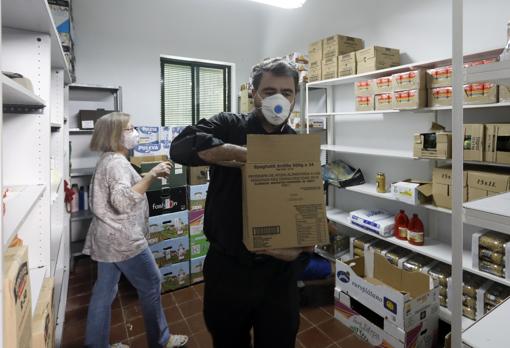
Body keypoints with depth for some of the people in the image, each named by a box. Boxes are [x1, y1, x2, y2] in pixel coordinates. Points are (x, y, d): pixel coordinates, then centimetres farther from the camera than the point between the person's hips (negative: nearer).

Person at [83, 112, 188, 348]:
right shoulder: (117, 162, -19)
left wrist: (149, 177, 27)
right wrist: (152, 175, -35)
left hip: (108, 238, 10)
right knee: (152, 284, 5)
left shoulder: (108, 159, 14)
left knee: (104, 291, 17)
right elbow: (123, 200, -36)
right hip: (123, 239, -10)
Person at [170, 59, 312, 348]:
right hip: (227, 266, -1)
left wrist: (302, 246, -17)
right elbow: (181, 147, -23)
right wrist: (247, 154, -29)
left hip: (279, 271, 2)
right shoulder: (229, 126, -5)